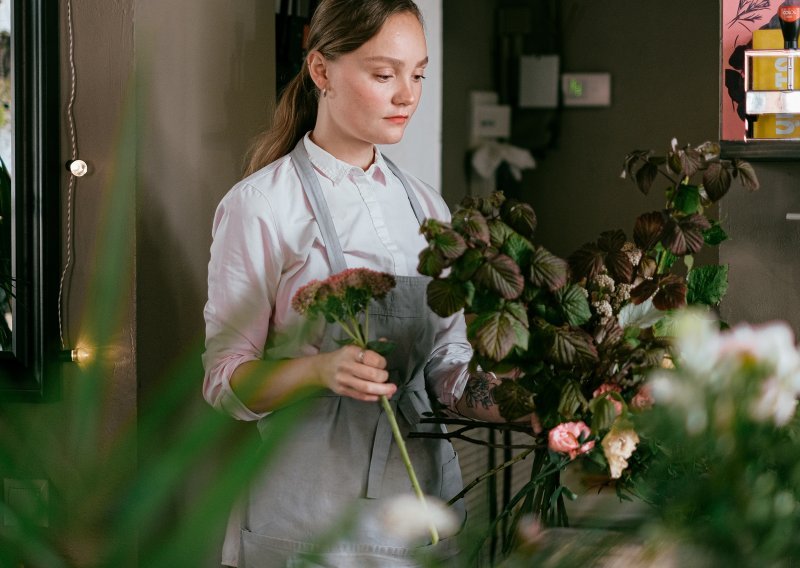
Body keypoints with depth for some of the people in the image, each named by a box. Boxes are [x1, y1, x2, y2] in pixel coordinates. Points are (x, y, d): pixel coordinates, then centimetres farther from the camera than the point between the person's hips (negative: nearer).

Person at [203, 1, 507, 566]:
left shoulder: (424, 205, 9)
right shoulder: (259, 206, -8)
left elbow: (448, 363, 7)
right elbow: (226, 378, -10)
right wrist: (321, 370, -28)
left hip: (421, 505, 5)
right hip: (310, 516, -5)